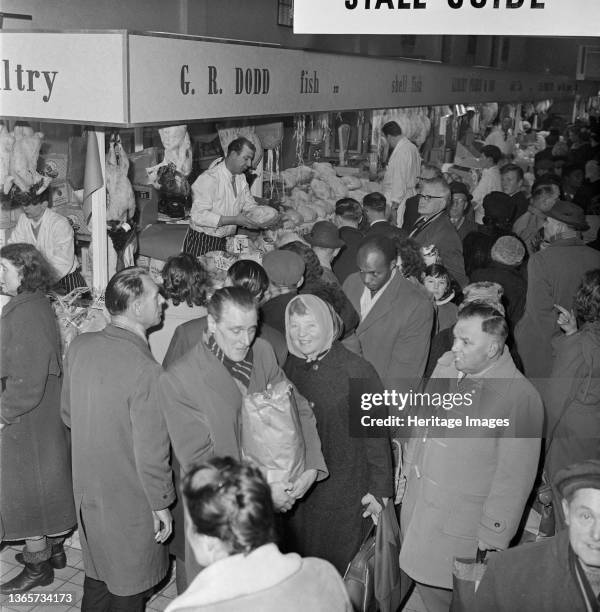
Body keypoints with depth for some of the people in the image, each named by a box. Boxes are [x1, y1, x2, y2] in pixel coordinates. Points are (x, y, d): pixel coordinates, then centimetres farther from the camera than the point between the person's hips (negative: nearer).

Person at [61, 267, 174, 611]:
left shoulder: (80, 347, -8)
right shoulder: (146, 370, -29)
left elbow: (68, 415, 6)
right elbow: (150, 453, -23)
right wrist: (162, 505, -9)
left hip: (87, 489, 6)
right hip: (129, 499, -6)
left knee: (98, 574, 26)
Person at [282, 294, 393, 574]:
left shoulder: (357, 370, -16)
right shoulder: (291, 366, -1)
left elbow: (376, 433, -11)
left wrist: (379, 489, -9)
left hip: (345, 491, -4)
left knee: (336, 561, 10)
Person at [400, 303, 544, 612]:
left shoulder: (521, 397, -22)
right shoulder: (446, 366, -2)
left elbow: (514, 477, -18)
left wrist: (491, 539, -15)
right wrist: (409, 467, 18)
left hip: (461, 525, -6)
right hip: (417, 501, 6)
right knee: (425, 582, 20)